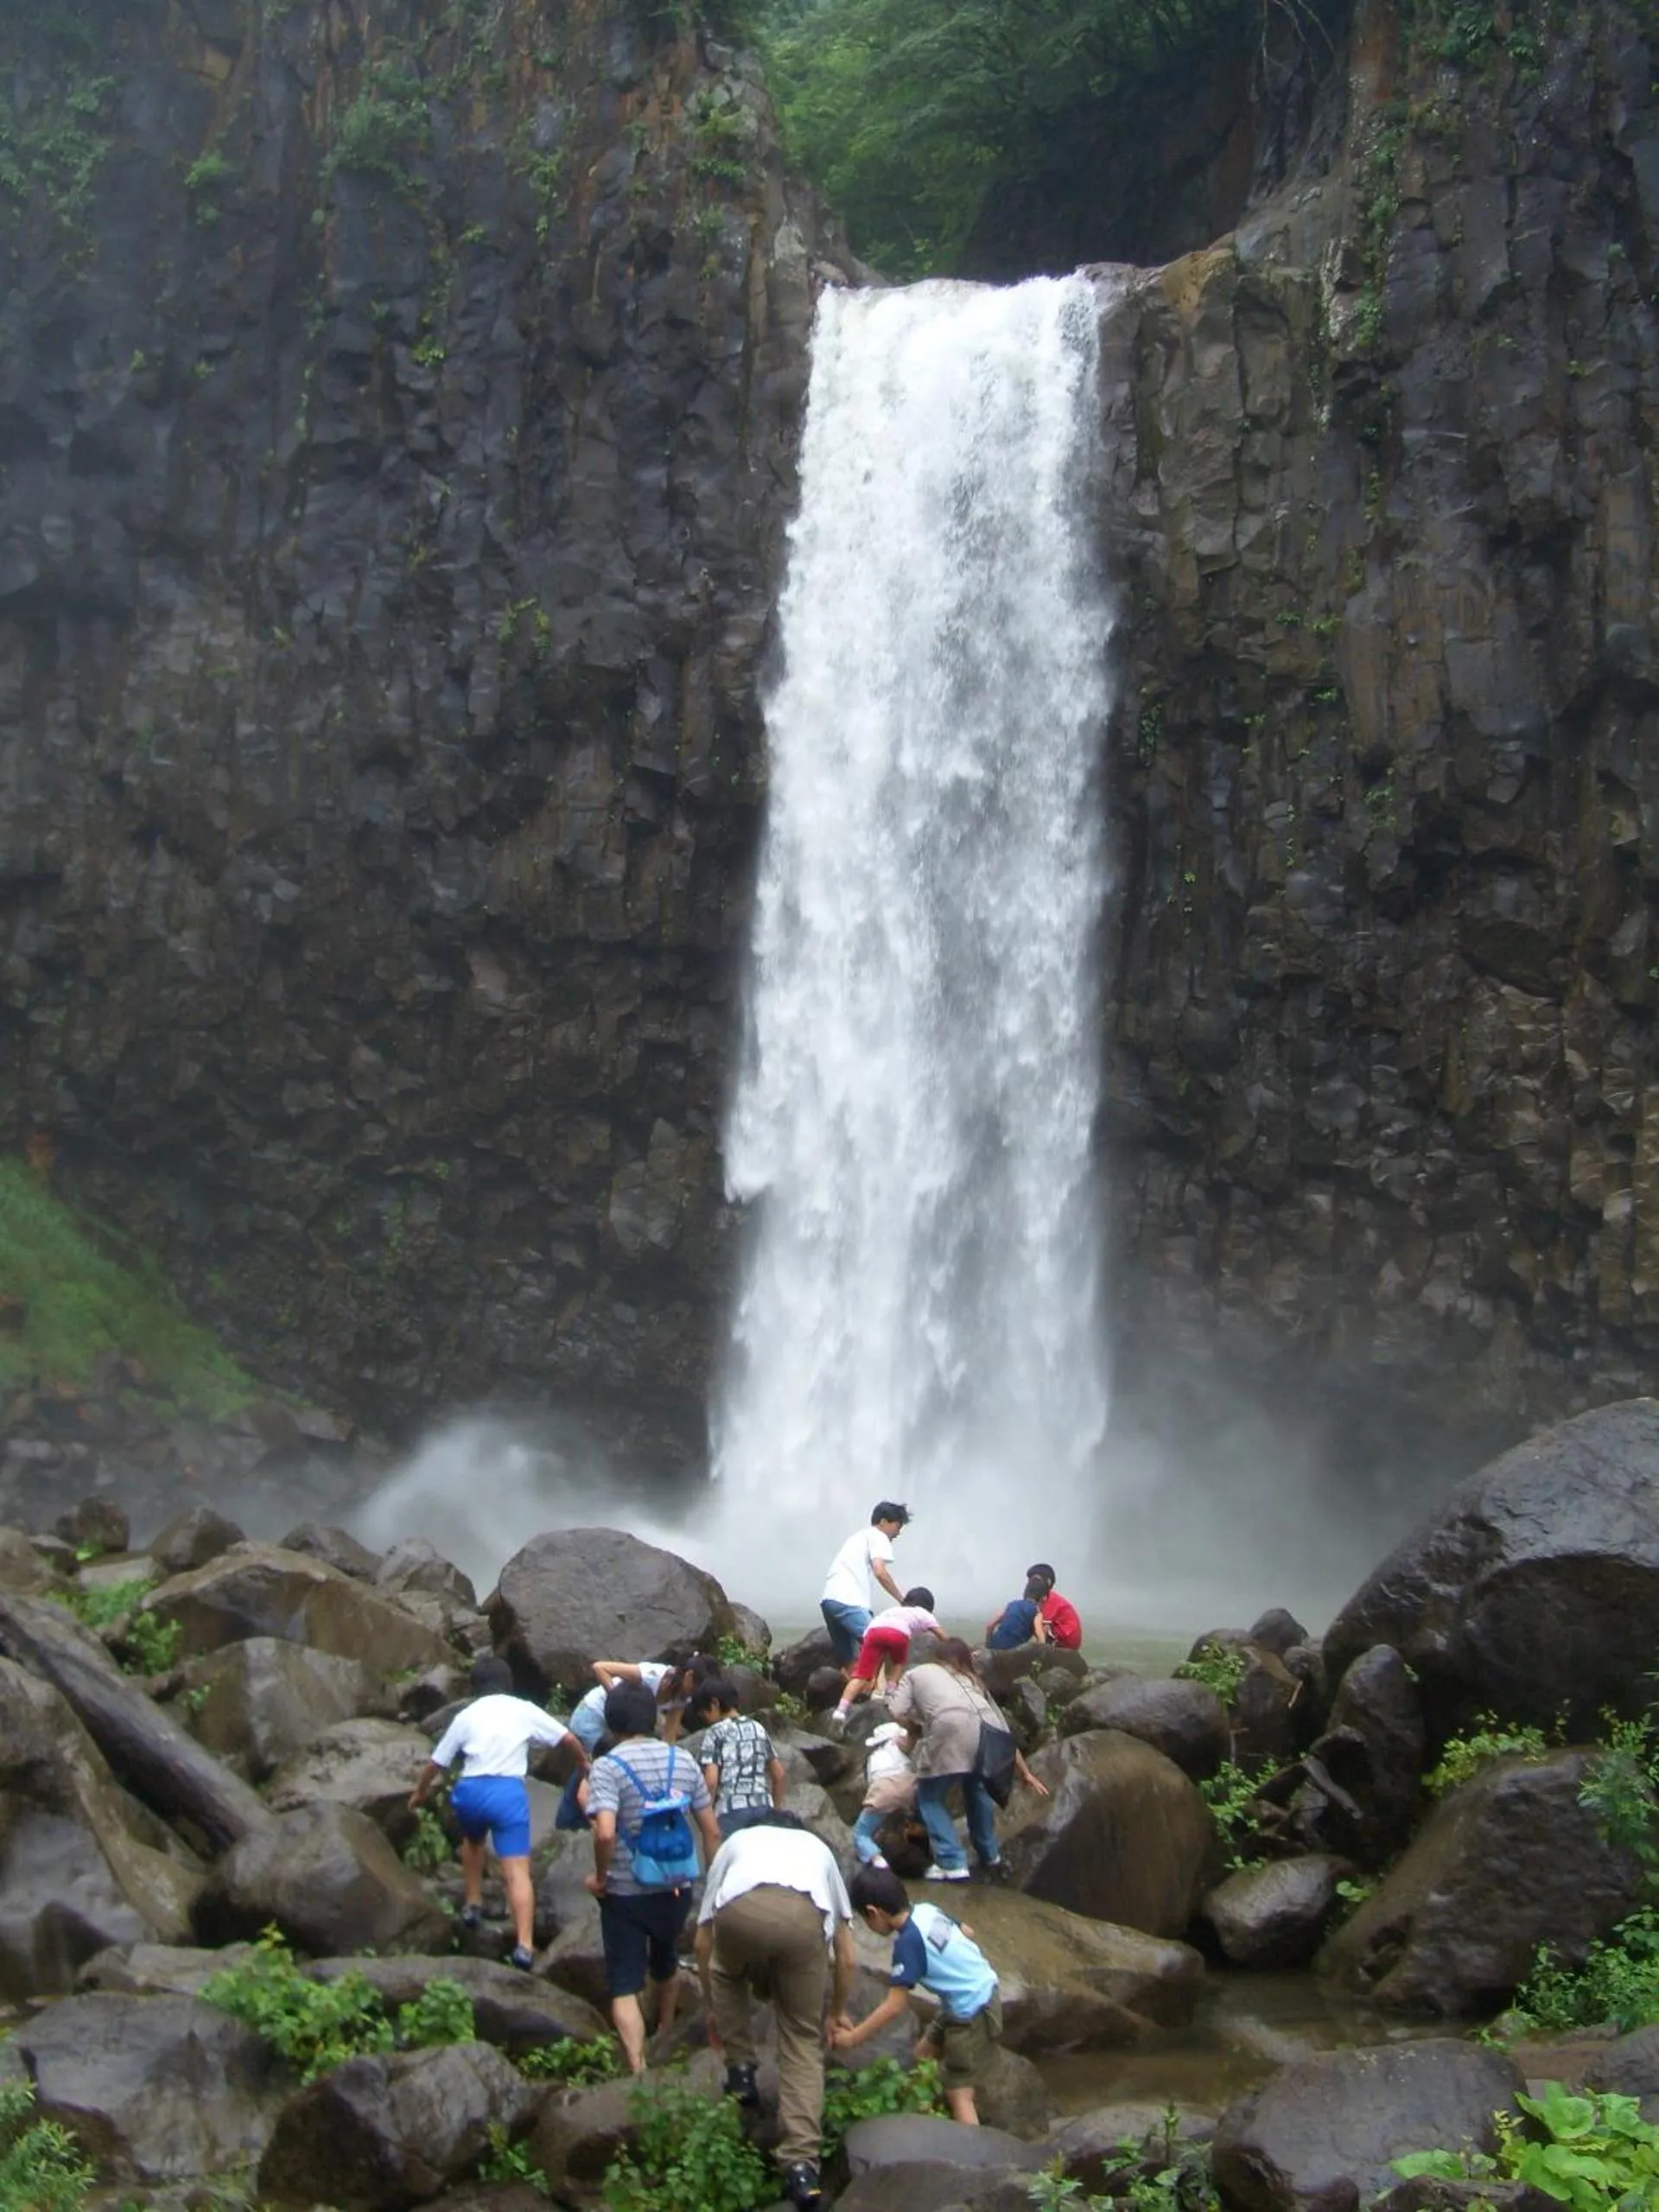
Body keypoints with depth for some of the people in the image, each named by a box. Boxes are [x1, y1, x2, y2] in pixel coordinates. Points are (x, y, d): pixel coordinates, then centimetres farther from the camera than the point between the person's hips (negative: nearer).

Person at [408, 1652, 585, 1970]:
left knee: (472, 1840, 36)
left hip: (471, 1790, 2)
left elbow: (436, 1762, 23)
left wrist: (420, 1791, 41)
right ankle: (524, 1946, -19)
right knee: (517, 1871, -7)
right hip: (509, 1792, -2)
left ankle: (472, 1905, 37)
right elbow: (567, 1737, 21)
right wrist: (584, 1760, 41)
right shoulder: (524, 1710, 16)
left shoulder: (466, 1716, 18)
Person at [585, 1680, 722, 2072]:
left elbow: (605, 1833, -28)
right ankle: (664, 2038, 50)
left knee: (625, 1987, 2)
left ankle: (639, 2070, -11)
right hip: (677, 1888, 5)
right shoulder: (683, 1761, 1)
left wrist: (600, 1877, -12)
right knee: (665, 1965, 29)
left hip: (626, 1892, -5)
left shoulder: (608, 1767, -14)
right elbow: (711, 1831, 3)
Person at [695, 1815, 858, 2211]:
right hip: (805, 1915, 1)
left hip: (740, 1910, 0)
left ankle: (740, 2070, 33)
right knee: (803, 2040, 13)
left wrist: (714, 2008, 61)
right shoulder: (818, 1848, 43)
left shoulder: (737, 1842, 42)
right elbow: (847, 1959, 44)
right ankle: (802, 2162, 4)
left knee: (725, 1974, 35)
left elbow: (703, 1943, 46)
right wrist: (838, 2011, 62)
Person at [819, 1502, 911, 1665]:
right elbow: (880, 1573, -8)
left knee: (849, 1661, 10)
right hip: (849, 1602, -9)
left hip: (829, 1600, 9)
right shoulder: (878, 1536, 6)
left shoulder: (859, 1536, 33)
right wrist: (902, 1601, 1)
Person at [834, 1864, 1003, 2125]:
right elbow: (967, 1932, 13)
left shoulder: (908, 1941, -23)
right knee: (925, 2053, 21)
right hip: (984, 1992, 9)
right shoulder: (927, 1910, -3)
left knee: (958, 2092, -4)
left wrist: (852, 2038, -14)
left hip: (973, 2013, -9)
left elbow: (894, 2007, -22)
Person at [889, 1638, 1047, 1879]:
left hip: (952, 1730, -5)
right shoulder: (972, 1680, 38)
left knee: (929, 1797, 16)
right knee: (976, 1785, 33)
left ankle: (952, 1864, 3)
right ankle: (989, 1854, 39)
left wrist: (917, 1730, 33)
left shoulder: (917, 1673, 29)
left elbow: (898, 1712, 13)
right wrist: (1025, 1773, 42)